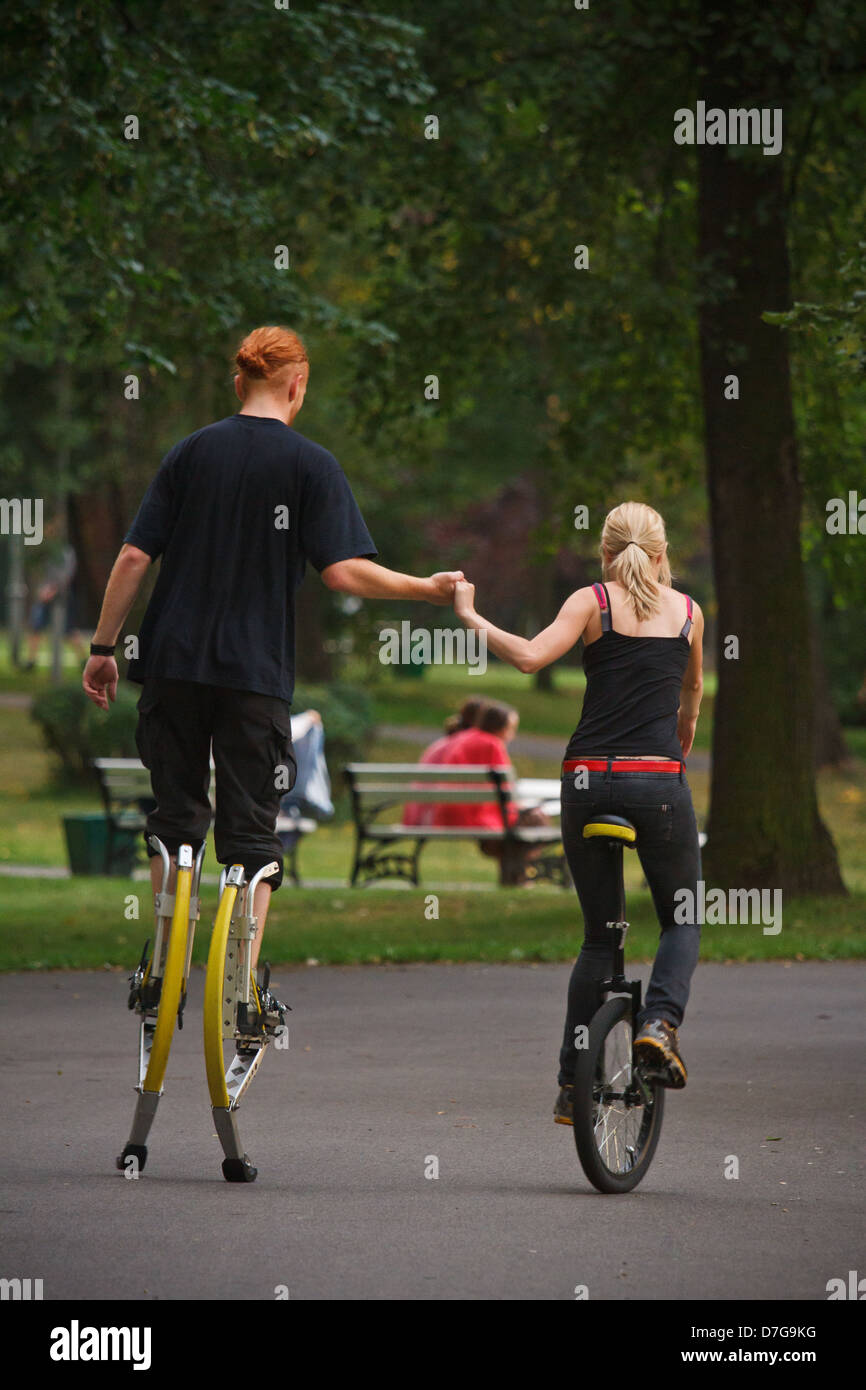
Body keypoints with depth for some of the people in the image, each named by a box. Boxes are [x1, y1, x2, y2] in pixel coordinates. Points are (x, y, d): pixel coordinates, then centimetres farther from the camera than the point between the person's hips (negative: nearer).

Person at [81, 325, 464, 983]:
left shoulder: (191, 451, 6)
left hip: (174, 663, 3)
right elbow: (342, 571, -12)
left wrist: (104, 647, 9)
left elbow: (135, 556, 2)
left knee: (176, 813, 17)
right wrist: (428, 589, 1)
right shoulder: (311, 464, -3)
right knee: (250, 831, 4)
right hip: (255, 672, -3)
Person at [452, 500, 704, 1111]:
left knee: (599, 935, 13)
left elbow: (530, 656, -15)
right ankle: (661, 1020, -13)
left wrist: (471, 617, -2)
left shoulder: (593, 602, 2)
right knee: (683, 921, 16)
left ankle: (574, 1083, 11)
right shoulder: (688, 610, 10)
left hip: (589, 780, 1)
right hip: (659, 783, -1)